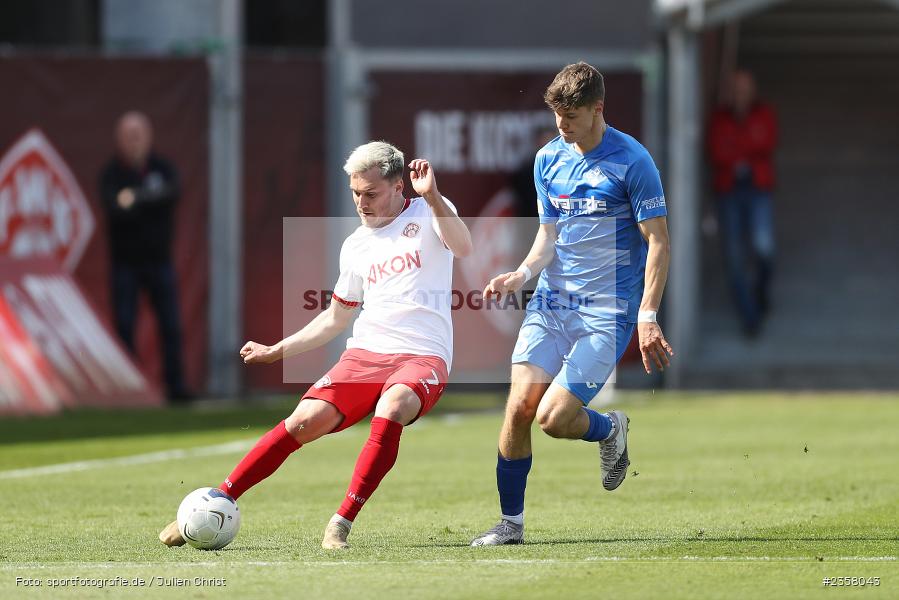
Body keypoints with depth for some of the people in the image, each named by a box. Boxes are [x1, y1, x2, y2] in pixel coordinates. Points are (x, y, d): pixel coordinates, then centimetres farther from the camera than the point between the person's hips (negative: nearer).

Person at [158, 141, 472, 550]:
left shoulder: (427, 214, 2)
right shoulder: (356, 246, 17)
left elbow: (463, 247, -20)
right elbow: (336, 318, 29)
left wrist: (432, 197, -33)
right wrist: (276, 351, 27)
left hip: (422, 358, -4)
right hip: (365, 352, 4)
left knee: (390, 409, -36)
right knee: (306, 420, -17)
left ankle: (343, 522, -27)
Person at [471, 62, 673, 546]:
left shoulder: (632, 161, -10)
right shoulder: (548, 160, 8)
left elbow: (657, 241, -8)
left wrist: (647, 316, -15)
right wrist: (522, 274, -5)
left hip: (608, 311, -5)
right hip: (550, 304, 5)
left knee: (554, 417, -15)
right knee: (519, 406, -9)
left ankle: (610, 431, 20)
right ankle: (510, 522, 5)